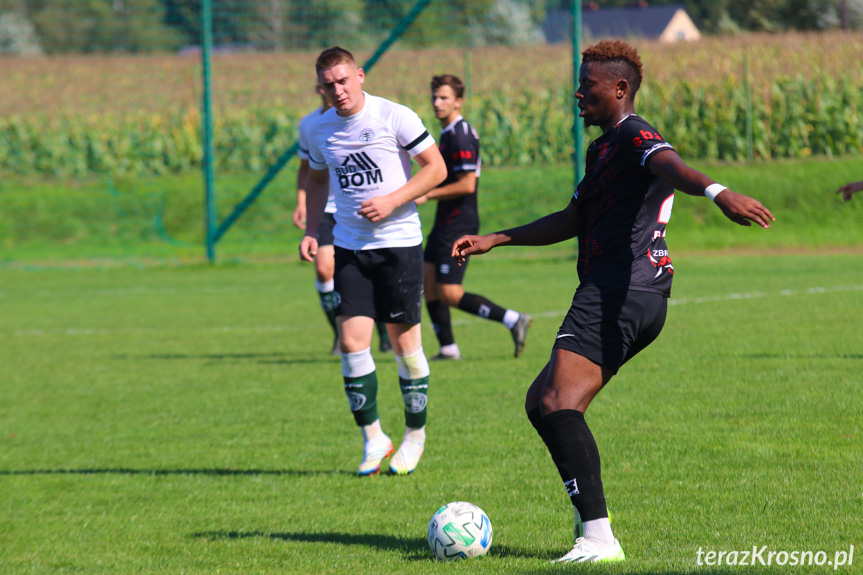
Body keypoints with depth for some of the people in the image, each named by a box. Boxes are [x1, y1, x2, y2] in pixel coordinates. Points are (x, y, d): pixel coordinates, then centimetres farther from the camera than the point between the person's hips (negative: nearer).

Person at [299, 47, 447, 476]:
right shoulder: (320, 130, 5)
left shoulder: (395, 117, -10)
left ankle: (415, 436, 19)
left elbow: (436, 168, -7)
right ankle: (372, 437, 6)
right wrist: (310, 231, 8)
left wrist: (391, 202, -18)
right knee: (351, 341, -7)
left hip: (399, 242, -3)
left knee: (404, 340, 2)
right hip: (350, 245, 4)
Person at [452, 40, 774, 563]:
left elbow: (670, 166, -29)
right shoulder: (604, 148, 27)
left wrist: (717, 192, -50)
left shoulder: (633, 136, -6)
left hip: (620, 296, -11)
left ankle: (598, 537, -31)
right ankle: (590, 519, 11)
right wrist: (494, 240, 38)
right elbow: (572, 222, 38)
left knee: (558, 404, -22)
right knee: (542, 402, 17)